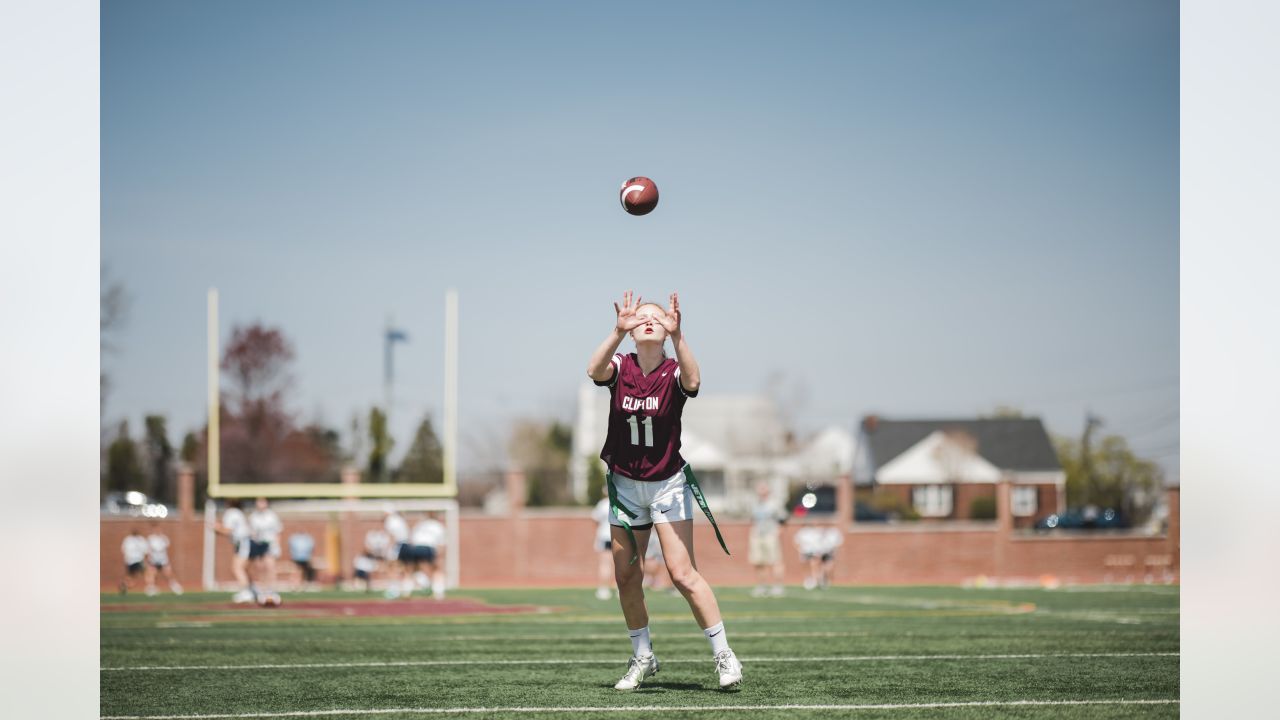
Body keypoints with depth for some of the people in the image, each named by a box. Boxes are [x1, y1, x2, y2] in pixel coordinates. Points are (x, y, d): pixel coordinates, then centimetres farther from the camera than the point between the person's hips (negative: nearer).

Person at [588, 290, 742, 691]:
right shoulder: (620, 369, -3)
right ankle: (642, 658, 21)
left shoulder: (673, 372, -8)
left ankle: (723, 655, -3)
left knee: (682, 574, -11)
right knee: (626, 575, 5)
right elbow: (594, 371, -27)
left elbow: (692, 380, -33)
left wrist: (677, 336, -45)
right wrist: (617, 332, -41)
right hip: (625, 485, 3)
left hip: (668, 485, -3)